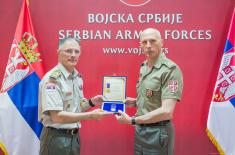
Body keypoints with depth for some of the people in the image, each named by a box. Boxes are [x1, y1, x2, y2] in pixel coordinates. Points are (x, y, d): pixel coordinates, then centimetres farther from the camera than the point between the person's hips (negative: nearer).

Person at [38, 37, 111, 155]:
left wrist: (91, 102, -4)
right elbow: (57, 116, -23)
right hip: (56, 137, -7)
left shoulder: (78, 77, 6)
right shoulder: (52, 79, -18)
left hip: (75, 136, 8)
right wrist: (90, 115, -26)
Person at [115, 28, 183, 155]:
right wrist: (134, 102, 0)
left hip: (158, 132, -7)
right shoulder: (143, 67, 7)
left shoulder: (170, 70, -18)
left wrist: (131, 120, -19)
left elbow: (166, 112, -24)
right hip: (139, 129, 7)